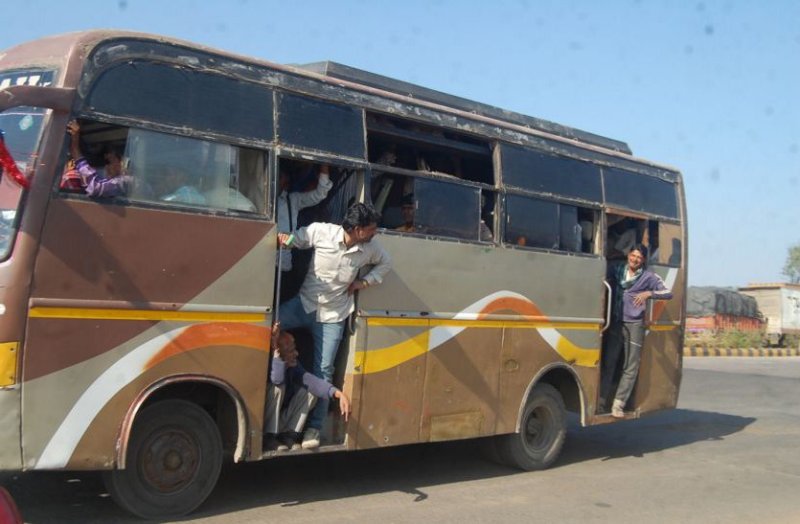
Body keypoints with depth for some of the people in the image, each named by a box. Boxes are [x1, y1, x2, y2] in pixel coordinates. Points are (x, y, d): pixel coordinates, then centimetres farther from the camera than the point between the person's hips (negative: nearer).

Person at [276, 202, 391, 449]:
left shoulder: (370, 248, -10)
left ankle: (314, 426, 12)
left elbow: (385, 263, 12)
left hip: (332, 317, 0)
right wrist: (284, 239, -28)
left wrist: (365, 282, -3)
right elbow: (295, 239, -3)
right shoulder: (321, 232, -18)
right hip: (304, 304, 0)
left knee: (323, 371, 0)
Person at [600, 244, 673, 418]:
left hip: (635, 325, -2)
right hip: (616, 322, 2)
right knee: (608, 362, 3)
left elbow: (668, 293, -2)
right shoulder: (616, 270, 6)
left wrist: (648, 293, -17)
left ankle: (618, 404, 1)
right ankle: (600, 400, 7)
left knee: (631, 367, -2)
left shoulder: (648, 277, -1)